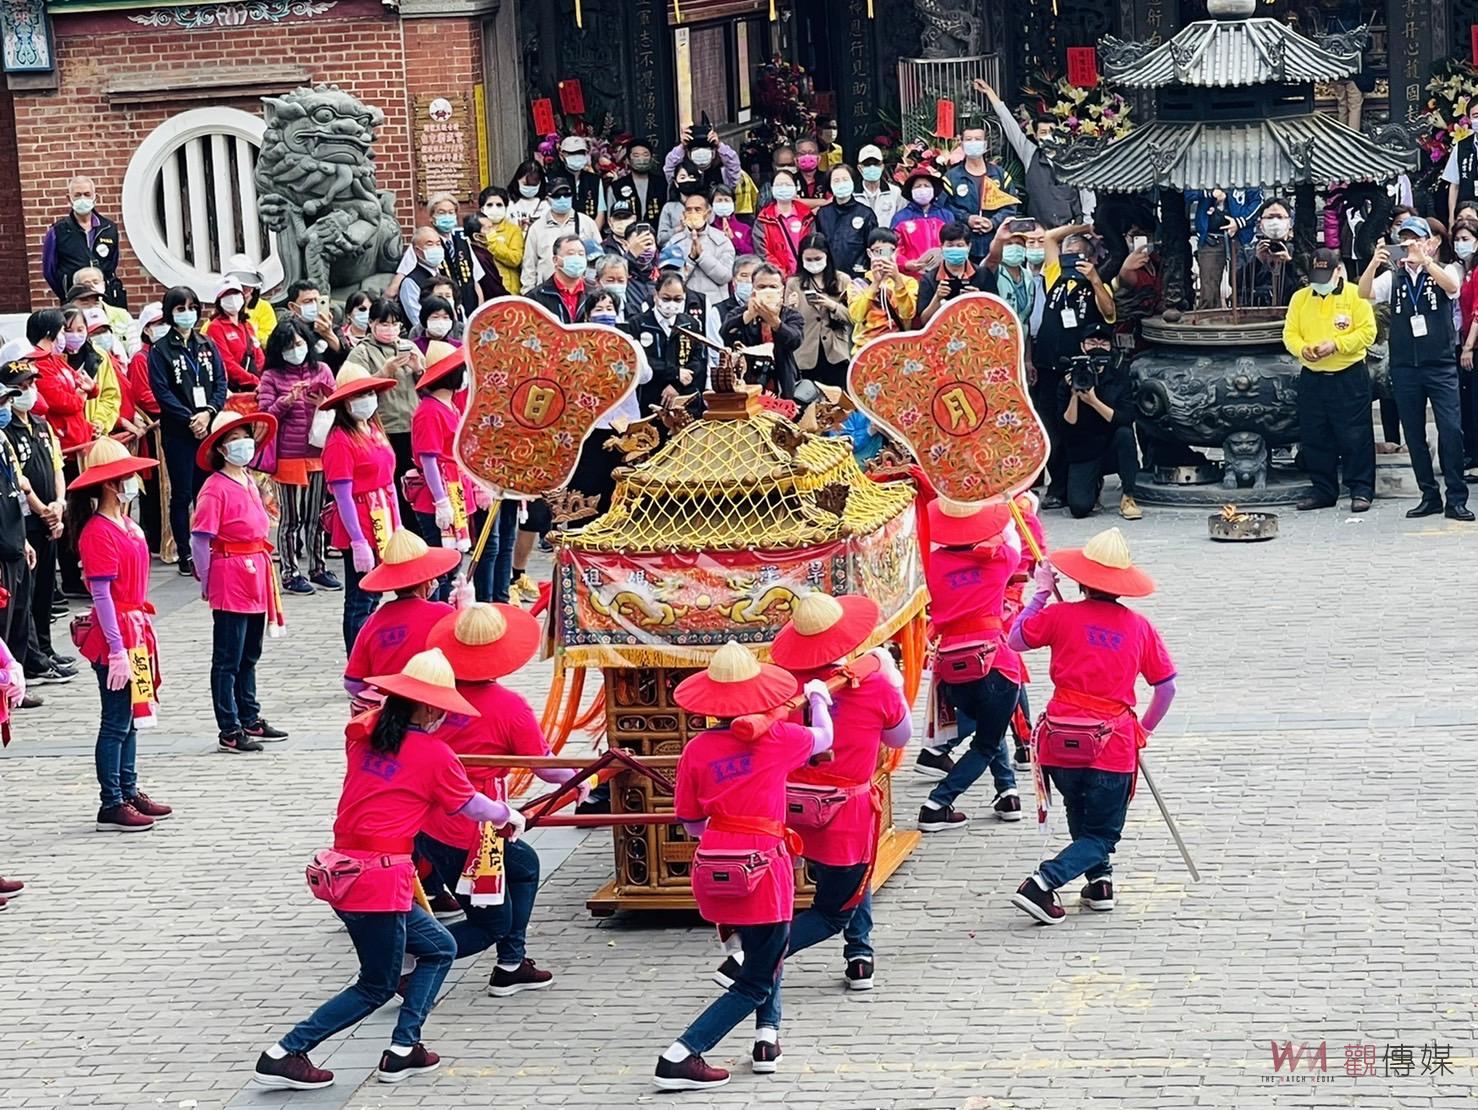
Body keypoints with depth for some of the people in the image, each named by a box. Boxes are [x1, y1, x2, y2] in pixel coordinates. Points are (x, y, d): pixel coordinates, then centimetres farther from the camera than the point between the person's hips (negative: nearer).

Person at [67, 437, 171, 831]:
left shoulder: (128, 527, 12)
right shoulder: (98, 532, -17)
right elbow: (102, 595, -20)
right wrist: (117, 649, -22)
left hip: (135, 629, 9)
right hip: (116, 634, -9)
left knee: (130, 718, 16)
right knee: (116, 721, -3)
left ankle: (129, 792, 25)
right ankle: (111, 806, 2)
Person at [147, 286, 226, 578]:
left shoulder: (207, 346, 12)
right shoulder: (160, 350, 0)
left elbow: (221, 382, 6)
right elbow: (161, 391, -8)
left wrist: (208, 412, -11)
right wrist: (189, 419, -15)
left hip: (209, 428, 3)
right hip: (177, 432, -3)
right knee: (182, 494, 1)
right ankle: (186, 557, 6)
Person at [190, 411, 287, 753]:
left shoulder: (249, 482, 10)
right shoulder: (215, 488, -15)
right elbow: (199, 539, -16)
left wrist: (264, 570, 15)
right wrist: (206, 583, -13)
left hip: (256, 576, 8)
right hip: (230, 578, -8)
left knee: (249, 657, 18)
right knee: (228, 660, -1)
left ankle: (251, 720, 28)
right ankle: (230, 731, 3)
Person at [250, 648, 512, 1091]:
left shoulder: (363, 734, 7)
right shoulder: (434, 754, -6)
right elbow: (473, 806, 9)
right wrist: (510, 815, 27)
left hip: (342, 869, 8)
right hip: (382, 878, -8)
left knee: (439, 950, 19)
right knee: (376, 987, 7)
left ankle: (403, 1051, 15)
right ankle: (283, 1055, 3)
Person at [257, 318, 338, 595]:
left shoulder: (321, 371, 7)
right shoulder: (272, 377, -1)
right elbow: (265, 416, -5)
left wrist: (324, 404, -10)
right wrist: (287, 401, -20)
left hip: (319, 454, 3)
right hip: (288, 456, -3)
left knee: (316, 515, 11)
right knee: (291, 517, 2)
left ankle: (318, 568, 21)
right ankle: (290, 573, 8)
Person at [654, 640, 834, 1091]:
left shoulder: (695, 750, -2)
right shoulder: (776, 738, -7)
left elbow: (691, 824, 6)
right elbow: (824, 737, 15)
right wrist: (817, 697, 34)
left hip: (713, 867, 4)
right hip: (763, 866, -4)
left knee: (763, 950, 32)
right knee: (755, 984, 5)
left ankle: (768, 1036, 25)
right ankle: (679, 1058, -8)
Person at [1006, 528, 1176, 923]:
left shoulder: (1061, 615, -4)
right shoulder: (1139, 627, 1)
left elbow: (1015, 640, 12)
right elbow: (1166, 687, 6)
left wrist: (1041, 592, 17)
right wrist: (1144, 730, 21)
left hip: (1062, 740, 1)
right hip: (1112, 744, -1)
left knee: (1082, 822, 29)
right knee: (1100, 835, 9)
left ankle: (1100, 879, 19)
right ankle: (1043, 882, -10)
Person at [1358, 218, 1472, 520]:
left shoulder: (1443, 272, 5)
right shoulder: (1392, 278, 10)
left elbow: (1452, 286, -18)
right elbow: (1364, 293, -7)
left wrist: (1424, 259, -32)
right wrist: (1375, 262, -25)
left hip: (1440, 366, -3)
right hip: (1405, 368, 3)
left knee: (1451, 430, -11)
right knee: (1414, 435, 6)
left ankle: (1456, 499, -6)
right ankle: (1429, 496, 14)